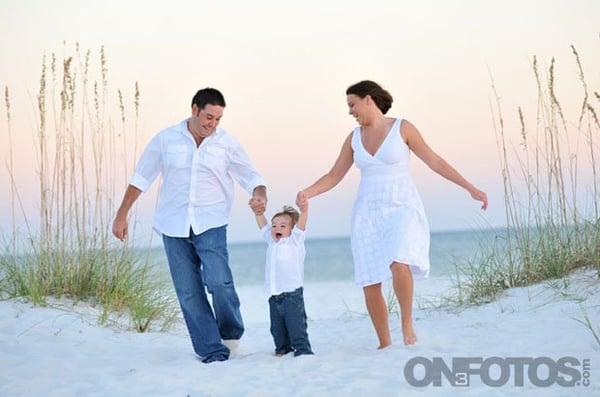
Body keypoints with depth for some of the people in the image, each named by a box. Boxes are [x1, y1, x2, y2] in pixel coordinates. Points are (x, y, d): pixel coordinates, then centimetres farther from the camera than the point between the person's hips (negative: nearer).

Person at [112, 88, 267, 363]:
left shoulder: (227, 143, 1)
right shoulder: (165, 140, 1)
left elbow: (250, 175, 6)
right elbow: (141, 178, 9)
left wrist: (260, 195, -17)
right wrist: (122, 214, 9)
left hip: (211, 225, -1)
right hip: (173, 226, 1)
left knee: (219, 281, -18)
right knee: (188, 293, 0)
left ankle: (231, 332, 8)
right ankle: (211, 350, 9)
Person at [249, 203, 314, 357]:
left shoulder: (294, 240, -2)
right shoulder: (271, 242, 15)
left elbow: (301, 223, -15)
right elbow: (263, 225, 23)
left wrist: (303, 209, -29)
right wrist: (258, 212, 14)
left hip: (292, 294, -6)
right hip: (274, 297, 6)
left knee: (296, 325, -6)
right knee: (277, 327, 12)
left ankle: (302, 349, 0)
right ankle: (283, 348, 26)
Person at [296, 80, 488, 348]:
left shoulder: (402, 128, -2)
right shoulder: (354, 138, 10)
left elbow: (434, 161, 2)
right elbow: (334, 176, 10)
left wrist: (470, 188, -1)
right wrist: (307, 193, -9)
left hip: (401, 208, -4)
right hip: (368, 213, 4)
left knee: (399, 265, -30)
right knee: (370, 284, -1)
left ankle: (407, 321, -6)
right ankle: (384, 344, 14)